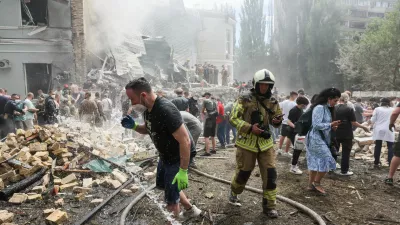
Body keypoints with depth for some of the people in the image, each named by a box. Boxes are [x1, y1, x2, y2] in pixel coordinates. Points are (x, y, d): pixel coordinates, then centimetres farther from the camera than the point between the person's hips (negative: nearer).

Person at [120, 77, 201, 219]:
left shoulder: (165, 110, -33)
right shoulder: (147, 109, -3)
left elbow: (185, 141, -32)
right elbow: (148, 129, 16)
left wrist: (183, 171, -30)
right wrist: (134, 126, -6)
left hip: (178, 157, -10)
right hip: (165, 155, 10)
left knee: (171, 200, 1)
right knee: (164, 185, 28)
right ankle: (191, 210, 46)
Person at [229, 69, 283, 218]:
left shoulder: (272, 102, 6)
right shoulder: (245, 100, -10)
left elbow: (274, 119, 16)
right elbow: (233, 118, -11)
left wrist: (278, 121, -9)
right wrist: (250, 127, -23)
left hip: (266, 143, 4)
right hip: (246, 142, -4)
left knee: (270, 174, 0)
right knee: (243, 172, 10)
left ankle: (269, 205, 16)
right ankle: (234, 192, 41)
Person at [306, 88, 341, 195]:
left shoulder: (327, 108, 13)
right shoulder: (319, 108, -17)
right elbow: (316, 125, -22)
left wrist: (331, 126, 0)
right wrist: (330, 125, -18)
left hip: (321, 139, 10)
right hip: (316, 139, -10)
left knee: (316, 162, 13)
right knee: (327, 160, -8)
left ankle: (311, 185, 21)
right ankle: (316, 183, 6)